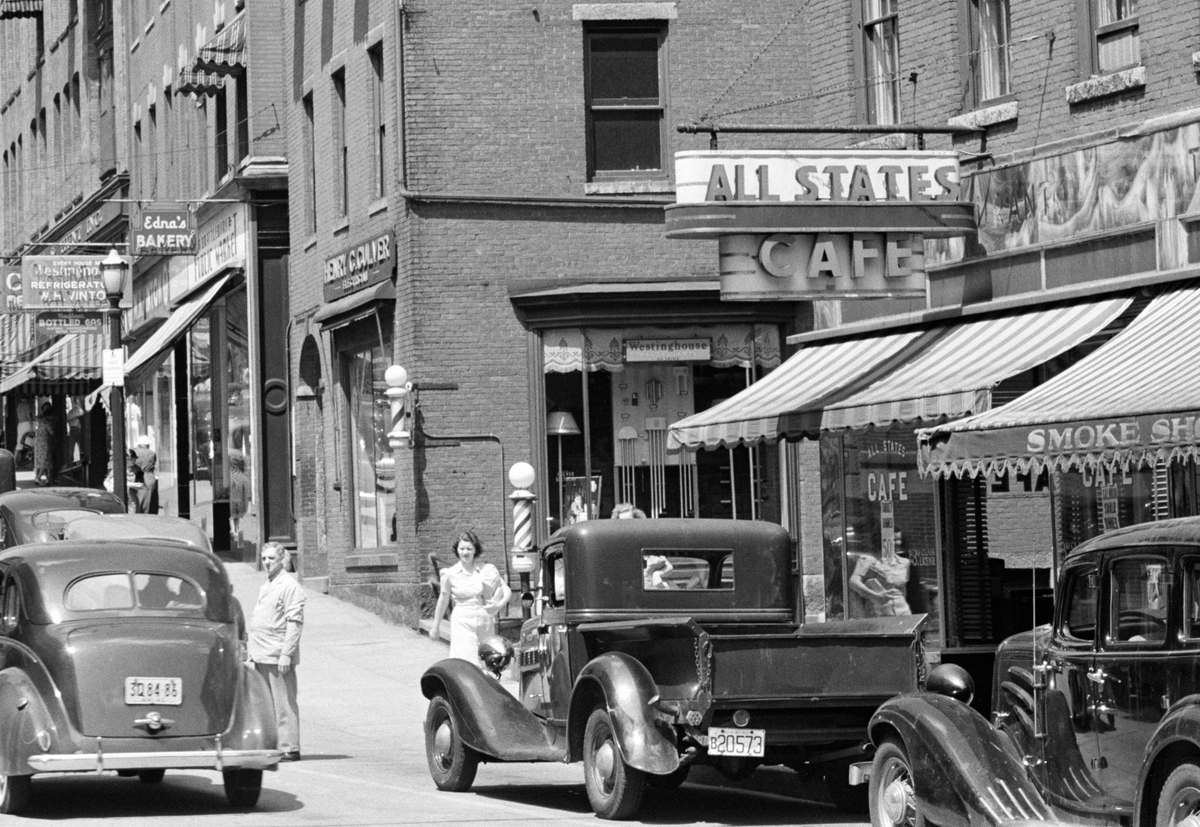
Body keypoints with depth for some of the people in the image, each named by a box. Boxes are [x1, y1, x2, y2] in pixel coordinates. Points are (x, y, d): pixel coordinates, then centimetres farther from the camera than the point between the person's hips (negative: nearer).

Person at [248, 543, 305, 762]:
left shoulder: (290, 586, -10)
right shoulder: (265, 587, 19)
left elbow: (295, 622, -15)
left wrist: (286, 654, -21)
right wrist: (253, 651, 19)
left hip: (277, 655, -9)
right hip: (262, 656, 9)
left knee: (283, 703, -7)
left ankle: (290, 748, -6)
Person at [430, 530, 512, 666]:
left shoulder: (487, 570, 0)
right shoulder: (450, 574, 1)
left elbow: (506, 590, 6)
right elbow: (443, 600, 12)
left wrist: (501, 603, -15)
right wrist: (435, 627, 20)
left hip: (485, 623, 1)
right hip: (462, 623, -1)